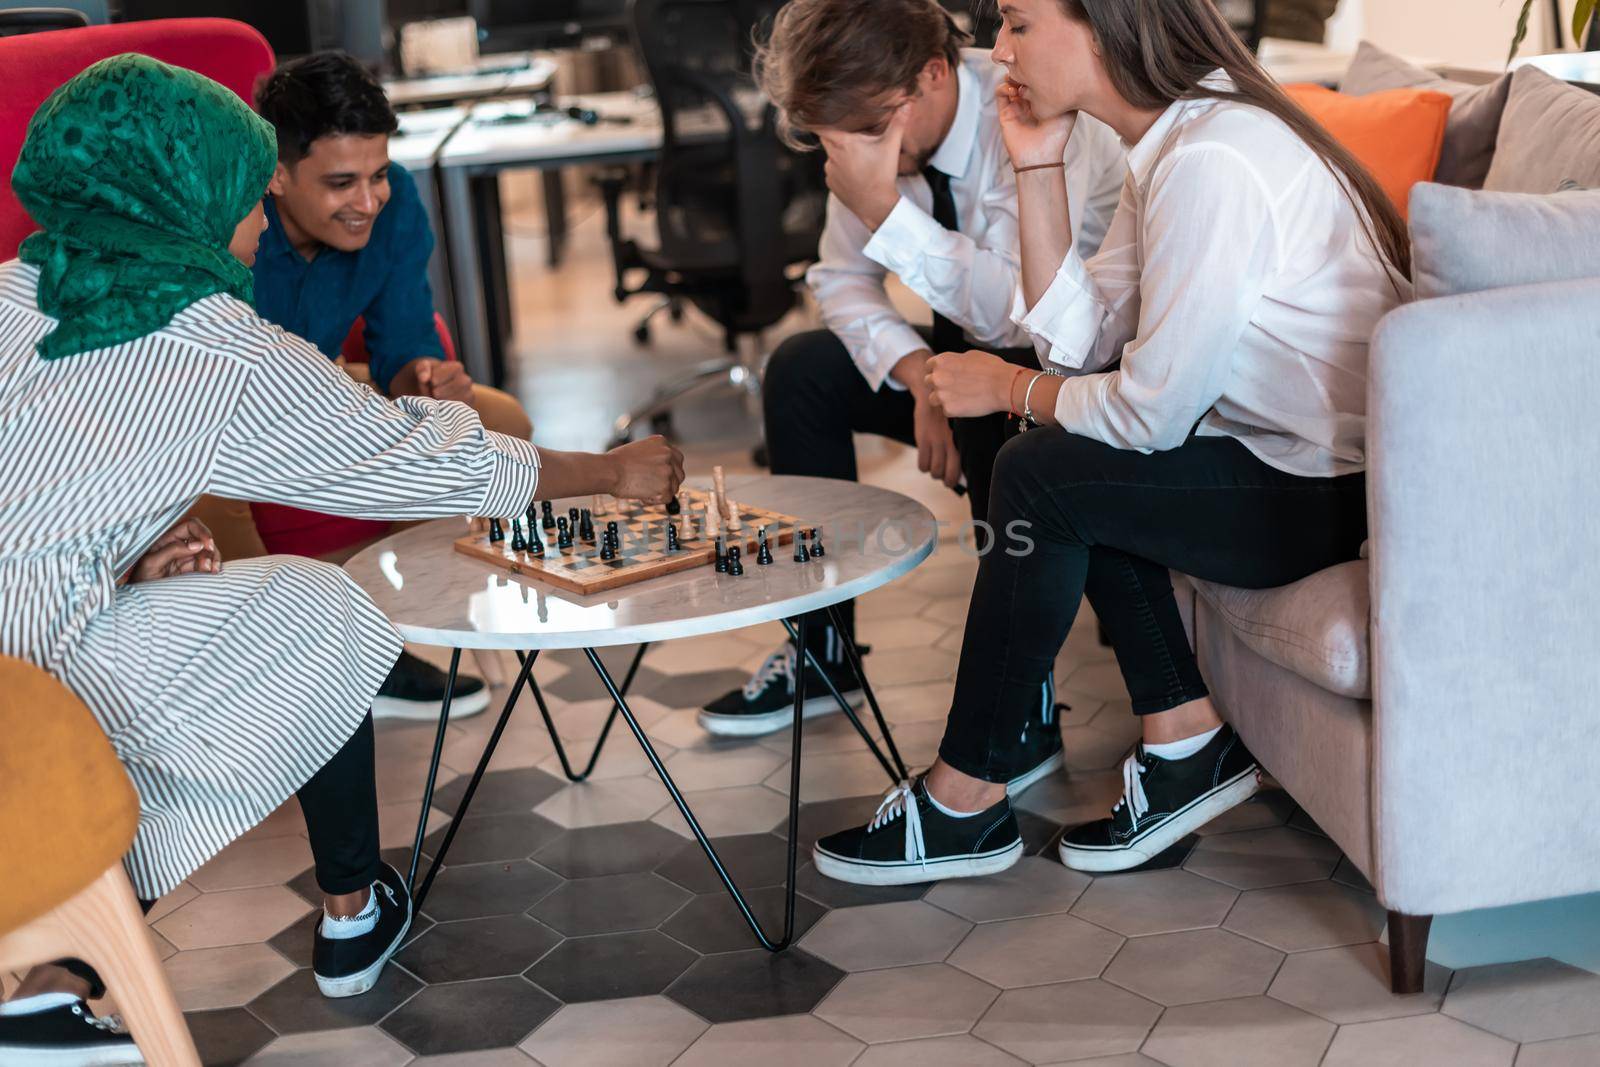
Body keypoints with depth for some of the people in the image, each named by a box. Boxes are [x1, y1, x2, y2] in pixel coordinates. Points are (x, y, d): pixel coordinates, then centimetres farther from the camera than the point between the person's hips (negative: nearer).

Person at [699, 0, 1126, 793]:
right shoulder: (874, 124, -8)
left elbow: (1020, 310, -38)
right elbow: (840, 279, -3)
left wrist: (886, 208, -43)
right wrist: (917, 370, -21)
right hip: (970, 348, 7)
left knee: (992, 412, -36)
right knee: (801, 369, -5)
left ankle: (1026, 709, -23)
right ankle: (821, 650, 7)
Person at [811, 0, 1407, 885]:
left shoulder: (1211, 162, -23)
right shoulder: (1170, 144, 8)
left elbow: (1153, 410, -22)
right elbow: (1080, 337, 5)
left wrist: (1009, 390, -5)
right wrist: (1037, 168, 0)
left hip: (1331, 490, -10)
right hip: (1286, 449, 10)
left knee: (1040, 475, -13)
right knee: (1076, 463, 12)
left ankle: (965, 803, 1)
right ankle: (1186, 744, 12)